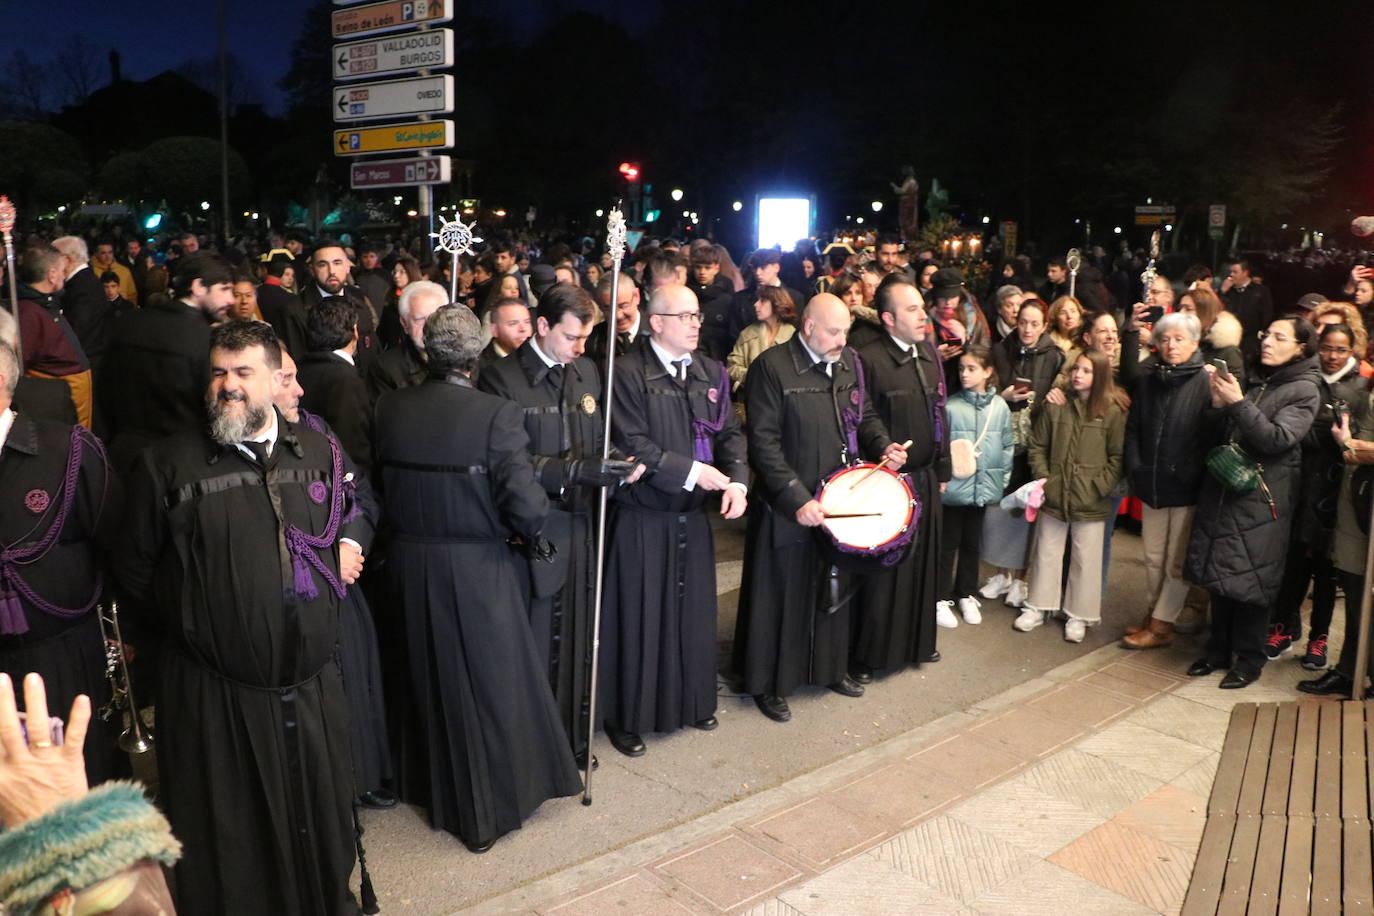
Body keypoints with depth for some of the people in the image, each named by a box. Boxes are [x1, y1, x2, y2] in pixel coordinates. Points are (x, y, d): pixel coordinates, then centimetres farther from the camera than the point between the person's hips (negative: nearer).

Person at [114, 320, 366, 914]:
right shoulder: (169, 464, -5)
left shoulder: (319, 452, 4)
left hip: (310, 683, 3)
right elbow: (135, 569, 3)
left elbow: (356, 512, 21)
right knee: (228, 841, 13)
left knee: (320, 817, 20)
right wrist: (181, 625, 5)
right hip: (215, 693, -3)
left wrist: (350, 543, 3)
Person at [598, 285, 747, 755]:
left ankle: (691, 702, 35)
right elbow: (633, 445, -18)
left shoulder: (710, 372, 8)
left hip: (694, 516, 6)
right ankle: (627, 717, 21)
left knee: (694, 611, 16)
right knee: (640, 618, 4)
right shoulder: (628, 373, -12)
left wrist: (737, 480, -11)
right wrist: (693, 472, -18)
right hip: (643, 519, -6)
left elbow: (731, 432, 7)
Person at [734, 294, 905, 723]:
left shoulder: (849, 361, 5)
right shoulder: (771, 366, -15)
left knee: (835, 587, 20)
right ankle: (769, 684, 22)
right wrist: (797, 500, -22)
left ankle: (832, 667, 40)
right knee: (783, 594, 6)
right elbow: (764, 443, -18)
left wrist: (883, 445, -4)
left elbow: (865, 415, 18)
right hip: (788, 509, -6)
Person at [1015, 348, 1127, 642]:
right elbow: (1037, 446, 7)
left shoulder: (1114, 411, -5)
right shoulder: (1056, 405, 0)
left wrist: (1100, 487, -10)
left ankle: (1078, 615, 22)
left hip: (1090, 503, -2)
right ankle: (1038, 606, 27)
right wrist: (1042, 477, -2)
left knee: (1086, 559, 8)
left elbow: (1117, 456, -3)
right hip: (1053, 496, 2)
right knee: (1047, 552, 14)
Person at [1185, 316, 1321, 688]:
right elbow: (1216, 435, 11)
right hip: (1222, 491, 6)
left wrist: (1238, 403, -21)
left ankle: (1249, 659, 14)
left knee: (1250, 578, -1)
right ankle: (1219, 649, 24)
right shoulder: (1252, 381, 13)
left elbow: (1277, 439, -16)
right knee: (1219, 573, 10)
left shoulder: (1304, 390, -4)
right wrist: (1218, 403, -7)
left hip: (1261, 499, -6)